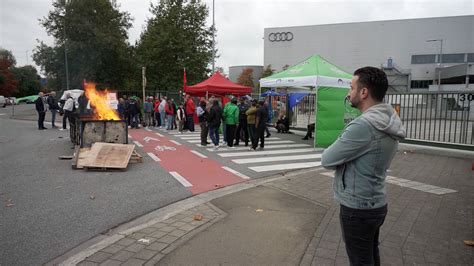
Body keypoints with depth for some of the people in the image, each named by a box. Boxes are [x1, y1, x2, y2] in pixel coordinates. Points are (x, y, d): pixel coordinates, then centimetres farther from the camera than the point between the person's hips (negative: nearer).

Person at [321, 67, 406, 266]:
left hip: (357, 208, -9)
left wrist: (335, 148, -2)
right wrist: (341, 150, -3)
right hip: (375, 204, 9)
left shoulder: (363, 125, -27)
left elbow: (327, 160, -20)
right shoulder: (390, 121, 4)